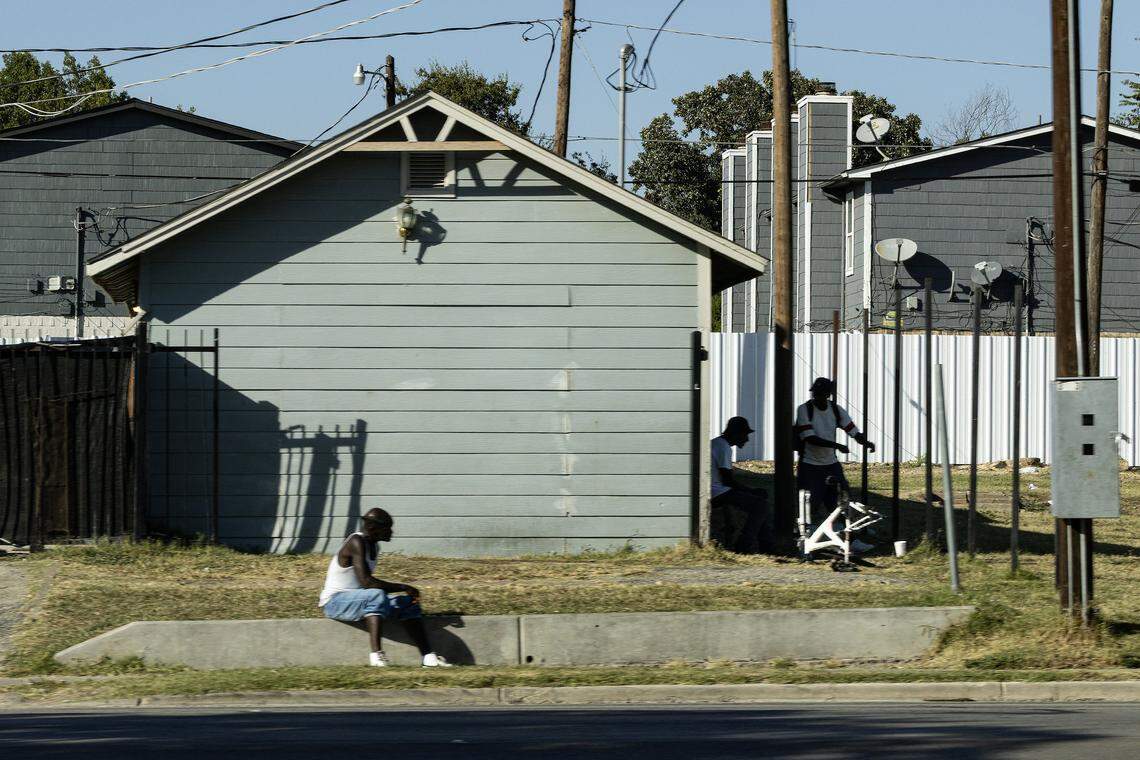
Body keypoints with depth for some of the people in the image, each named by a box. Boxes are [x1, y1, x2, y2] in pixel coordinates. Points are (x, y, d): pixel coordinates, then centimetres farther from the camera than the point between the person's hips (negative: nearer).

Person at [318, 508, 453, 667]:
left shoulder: (374, 546, 8)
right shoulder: (356, 543, -21)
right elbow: (366, 581, -30)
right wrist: (402, 587, -25)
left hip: (357, 598, 10)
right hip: (334, 601, -10)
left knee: (408, 602, 1)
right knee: (376, 595, -37)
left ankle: (428, 656, -7)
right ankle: (376, 654, -44)